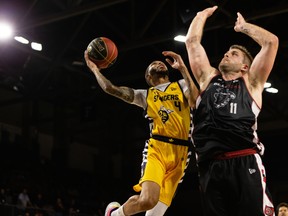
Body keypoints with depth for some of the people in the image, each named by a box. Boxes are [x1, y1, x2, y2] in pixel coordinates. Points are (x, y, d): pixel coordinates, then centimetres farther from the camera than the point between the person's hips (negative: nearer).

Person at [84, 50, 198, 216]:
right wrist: (95, 69, 22)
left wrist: (183, 68, -9)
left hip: (179, 153, 1)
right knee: (147, 200, -23)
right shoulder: (145, 95, 20)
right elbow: (110, 88, 14)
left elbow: (196, 101, -5)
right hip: (157, 149, -1)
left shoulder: (181, 85, 19)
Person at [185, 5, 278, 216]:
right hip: (211, 166, 3)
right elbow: (192, 41, 23)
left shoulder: (251, 82, 16)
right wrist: (203, 14, 35)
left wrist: (243, 27, 24)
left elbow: (271, 41, 10)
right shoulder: (208, 78, 24)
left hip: (245, 163, -3)